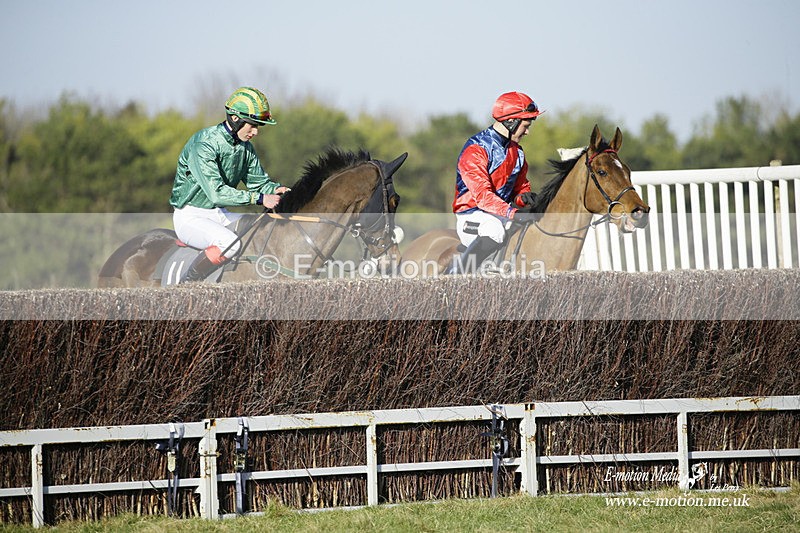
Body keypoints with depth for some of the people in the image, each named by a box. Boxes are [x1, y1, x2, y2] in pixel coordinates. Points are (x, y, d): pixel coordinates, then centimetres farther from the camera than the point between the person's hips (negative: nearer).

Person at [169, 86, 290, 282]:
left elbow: (258, 182, 13)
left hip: (220, 215, 8)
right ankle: (186, 284, -19)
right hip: (190, 217, -8)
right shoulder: (204, 144, -22)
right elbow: (216, 193, -30)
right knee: (229, 243, -35)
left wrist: (277, 189, -11)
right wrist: (259, 199, -34)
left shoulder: (245, 147, 5)